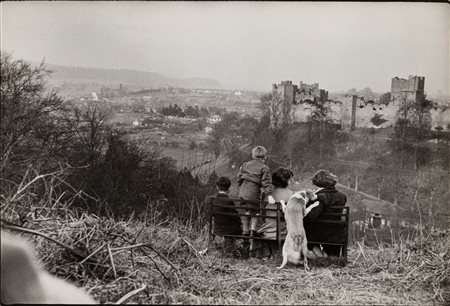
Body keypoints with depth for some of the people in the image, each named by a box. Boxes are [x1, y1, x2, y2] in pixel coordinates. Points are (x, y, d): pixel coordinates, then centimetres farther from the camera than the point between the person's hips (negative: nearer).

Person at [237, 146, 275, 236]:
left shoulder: (245, 164, 11)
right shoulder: (264, 168, -4)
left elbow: (239, 177, 14)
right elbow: (267, 183, -14)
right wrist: (269, 195, -19)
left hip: (243, 192, 4)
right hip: (254, 194, -4)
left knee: (244, 212, 14)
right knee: (254, 212, 12)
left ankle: (245, 229, 17)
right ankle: (253, 228, 2)